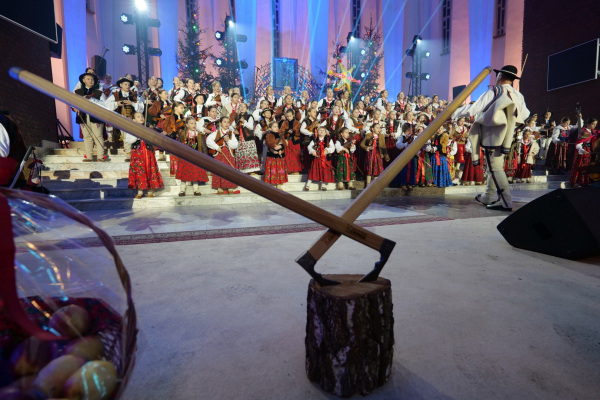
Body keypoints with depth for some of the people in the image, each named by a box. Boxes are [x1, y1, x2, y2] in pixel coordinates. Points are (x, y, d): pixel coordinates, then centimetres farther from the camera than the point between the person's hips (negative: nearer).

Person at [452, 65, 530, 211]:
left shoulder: (494, 92, -11)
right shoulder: (518, 96, 10)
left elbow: (472, 109, -15)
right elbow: (524, 115, 20)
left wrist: (453, 113, -3)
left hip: (492, 137, -7)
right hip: (505, 139, 7)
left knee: (496, 168, -6)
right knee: (494, 167, 17)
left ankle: (506, 202, -8)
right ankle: (488, 197, 29)